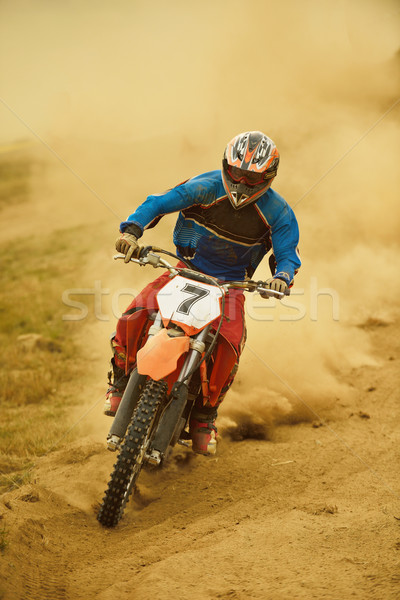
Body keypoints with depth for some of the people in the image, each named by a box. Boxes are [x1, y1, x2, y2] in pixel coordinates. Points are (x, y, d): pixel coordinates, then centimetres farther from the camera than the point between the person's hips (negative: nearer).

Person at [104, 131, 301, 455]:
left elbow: (288, 254, -8)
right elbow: (159, 202, -15)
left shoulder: (278, 212, -10)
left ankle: (204, 415, -2)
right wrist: (131, 230, -33)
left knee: (229, 345, -26)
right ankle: (121, 381, 5)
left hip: (231, 283, 0)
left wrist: (281, 276, -33)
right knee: (135, 315, -22)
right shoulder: (207, 186, -12)